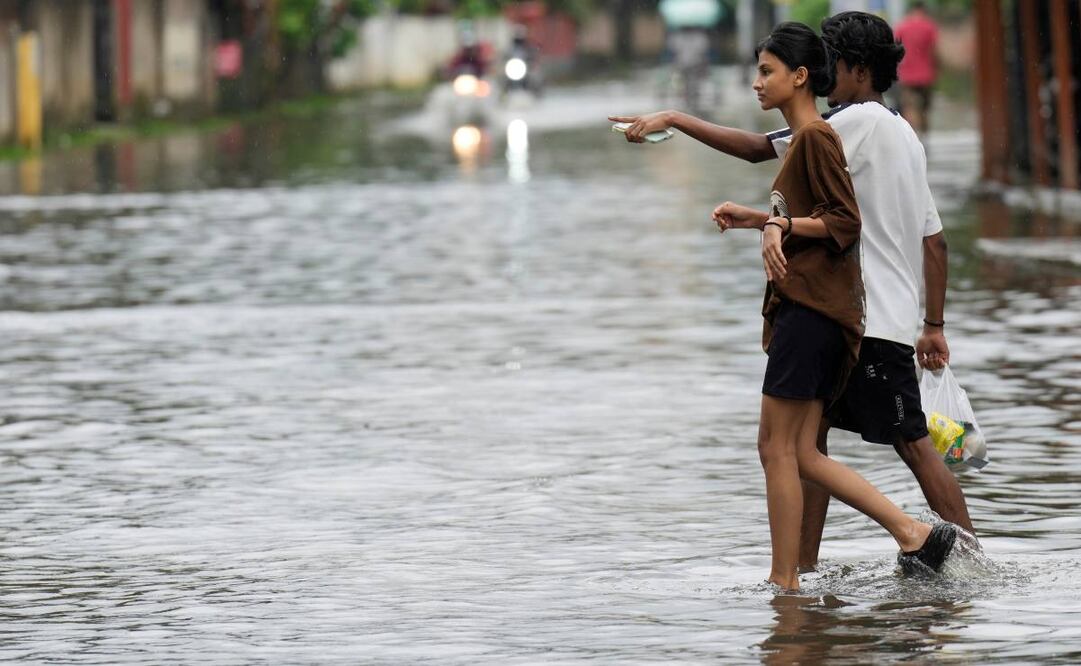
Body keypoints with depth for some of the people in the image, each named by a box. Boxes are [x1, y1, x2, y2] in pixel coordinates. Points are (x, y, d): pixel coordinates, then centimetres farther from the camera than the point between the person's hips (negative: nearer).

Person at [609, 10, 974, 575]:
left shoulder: (862, 121, -11)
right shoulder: (902, 135, 17)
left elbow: (760, 148, -17)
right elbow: (934, 240, 18)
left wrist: (675, 119, -15)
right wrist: (934, 326, 20)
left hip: (873, 320, -9)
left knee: (912, 443, -5)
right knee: (808, 431, 7)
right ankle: (804, 569, 8)